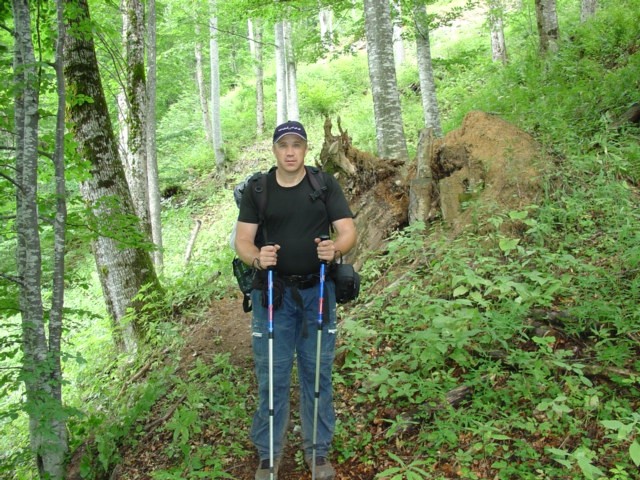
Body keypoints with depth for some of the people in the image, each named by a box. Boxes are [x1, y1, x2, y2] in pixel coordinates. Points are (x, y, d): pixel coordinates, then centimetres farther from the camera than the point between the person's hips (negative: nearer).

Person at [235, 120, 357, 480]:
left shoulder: (325, 184, 2)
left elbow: (349, 232, -3)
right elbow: (243, 240, -1)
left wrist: (336, 248, -26)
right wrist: (256, 258, -24)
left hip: (317, 291, 0)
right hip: (273, 292, 0)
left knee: (318, 373, 8)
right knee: (272, 375, 4)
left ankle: (319, 451, 25)